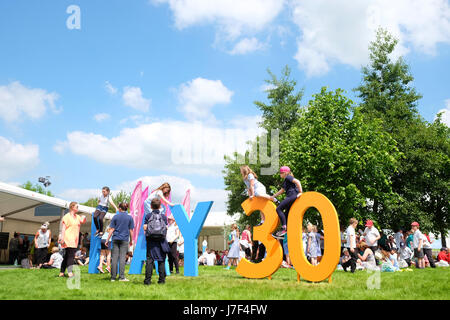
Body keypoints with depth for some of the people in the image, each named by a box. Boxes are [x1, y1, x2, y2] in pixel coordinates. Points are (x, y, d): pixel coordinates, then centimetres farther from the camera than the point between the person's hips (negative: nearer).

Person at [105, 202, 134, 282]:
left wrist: (107, 240, 7)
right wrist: (131, 241, 15)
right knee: (122, 257, 0)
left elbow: (112, 230, 2)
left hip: (115, 239, 1)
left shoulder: (115, 217, 3)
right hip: (124, 240, -1)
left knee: (114, 258, 3)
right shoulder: (130, 217, 2)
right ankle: (121, 277, -4)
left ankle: (113, 277, 4)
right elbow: (131, 231, 4)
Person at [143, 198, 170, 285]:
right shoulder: (163, 216, 4)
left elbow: (145, 227, -6)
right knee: (161, 260, 8)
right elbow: (166, 228, 2)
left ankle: (148, 279, -4)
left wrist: (147, 232, 13)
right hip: (161, 240, 1)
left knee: (149, 259, 1)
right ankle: (162, 279, 9)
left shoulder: (148, 215, 1)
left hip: (151, 240, -1)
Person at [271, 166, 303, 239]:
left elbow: (297, 182, -14)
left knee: (279, 209, -15)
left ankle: (284, 228, -19)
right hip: (291, 197, 10)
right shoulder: (285, 181, 29)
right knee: (286, 214, 9)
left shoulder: (288, 177, 0)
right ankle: (285, 233, 8)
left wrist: (300, 192, -16)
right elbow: (282, 190, 37)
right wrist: (274, 196, 34)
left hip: (293, 195, -10)